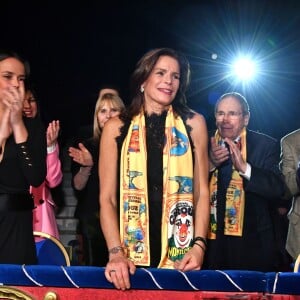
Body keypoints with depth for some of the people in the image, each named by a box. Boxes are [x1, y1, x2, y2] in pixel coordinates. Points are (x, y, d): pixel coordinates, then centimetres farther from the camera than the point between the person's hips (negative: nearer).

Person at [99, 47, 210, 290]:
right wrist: (116, 252, -14)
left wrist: (199, 244, -9)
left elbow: (202, 191, 4)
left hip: (180, 256, 1)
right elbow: (107, 198, 0)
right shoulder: (117, 128, 3)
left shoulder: (193, 123, 6)